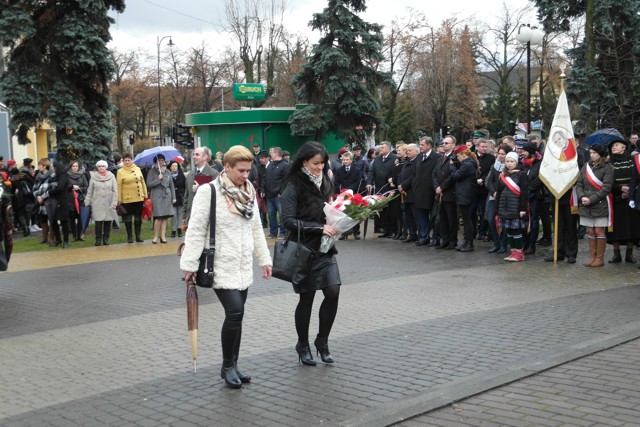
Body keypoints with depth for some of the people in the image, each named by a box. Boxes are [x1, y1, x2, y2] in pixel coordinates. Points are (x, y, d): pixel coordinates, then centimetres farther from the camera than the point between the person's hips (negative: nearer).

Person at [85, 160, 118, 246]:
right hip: (97, 203, 0)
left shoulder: (111, 176, 3)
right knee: (98, 221, -5)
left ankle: (106, 238, 13)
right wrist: (86, 202, 5)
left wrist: (114, 202, -6)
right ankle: (98, 238, 5)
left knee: (108, 221, 2)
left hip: (108, 203, 1)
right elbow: (89, 191, 8)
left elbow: (115, 191, 1)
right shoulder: (93, 177, 3)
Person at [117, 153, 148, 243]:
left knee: (138, 217, 8)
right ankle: (130, 236, 13)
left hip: (139, 198, 3)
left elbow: (142, 182, 11)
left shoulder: (137, 169, 8)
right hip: (127, 199, -3)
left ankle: (138, 236, 16)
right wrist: (119, 199, -9)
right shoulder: (120, 172, -3)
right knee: (128, 218, 4)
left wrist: (145, 195, 8)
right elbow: (119, 186, -6)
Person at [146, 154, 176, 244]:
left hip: (167, 196, 4)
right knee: (158, 217, -11)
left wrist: (173, 197, 10)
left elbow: (171, 185, 14)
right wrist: (158, 179, -12)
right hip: (157, 196, -4)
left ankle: (163, 236, 6)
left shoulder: (167, 172, 12)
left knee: (165, 217, 2)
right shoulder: (152, 171, 2)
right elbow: (149, 184, -4)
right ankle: (155, 236, -1)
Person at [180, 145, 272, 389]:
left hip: (243, 267, 7)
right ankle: (227, 366, 2)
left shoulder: (249, 192, 9)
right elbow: (196, 230, -12)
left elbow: (256, 229, 17)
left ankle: (233, 366, 21)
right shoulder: (209, 192, -12)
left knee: (236, 315, 9)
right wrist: (190, 264, -14)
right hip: (221, 266, -6)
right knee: (235, 312, -15)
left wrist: (264, 259, 15)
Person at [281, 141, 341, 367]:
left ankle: (322, 341, 16)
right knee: (307, 297, 4)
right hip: (305, 249, -5)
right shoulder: (294, 186, -11)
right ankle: (303, 345, 22)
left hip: (325, 248, 6)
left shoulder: (325, 182, 9)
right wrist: (320, 228, -22)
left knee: (333, 292, -4)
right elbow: (289, 221, -17)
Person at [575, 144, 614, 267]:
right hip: (586, 206, 5)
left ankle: (600, 258, 9)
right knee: (590, 231, 9)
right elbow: (579, 184, 8)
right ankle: (592, 257, 18)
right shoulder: (585, 167, 10)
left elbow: (606, 188, -13)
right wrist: (582, 197, -10)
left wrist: (591, 199, -17)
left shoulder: (608, 168, -6)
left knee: (599, 231, -1)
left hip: (600, 205, -5)